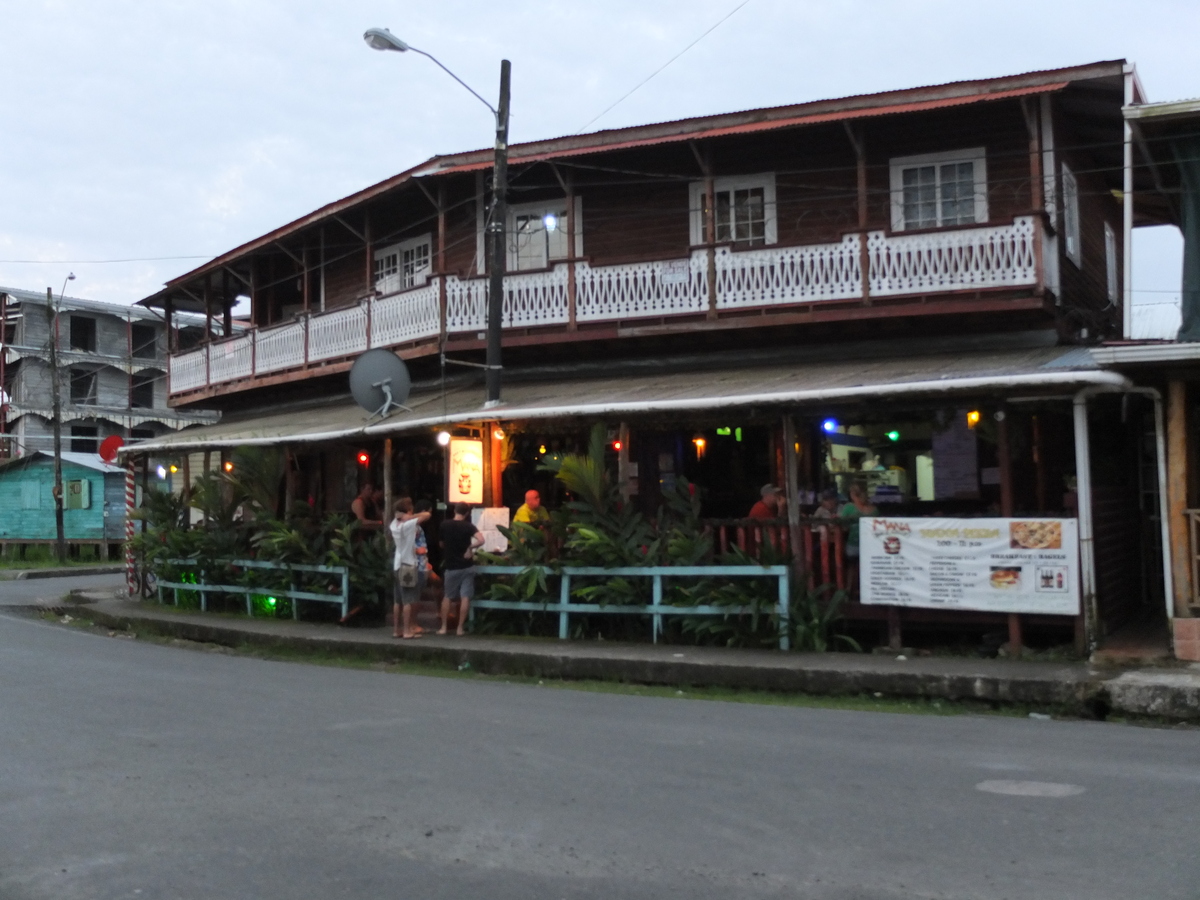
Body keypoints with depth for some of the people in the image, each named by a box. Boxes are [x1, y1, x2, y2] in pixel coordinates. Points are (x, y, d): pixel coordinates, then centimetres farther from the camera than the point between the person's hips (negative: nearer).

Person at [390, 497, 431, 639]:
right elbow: (427, 515, -20)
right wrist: (411, 516, -13)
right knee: (408, 601, -4)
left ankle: (396, 629, 14)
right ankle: (407, 631, -3)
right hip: (408, 565, -7)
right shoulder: (408, 525, -18)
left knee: (398, 600, 11)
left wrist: (401, 516, 1)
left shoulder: (394, 524, 2)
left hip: (398, 564, 7)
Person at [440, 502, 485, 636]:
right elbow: (481, 540, -24)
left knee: (447, 597, 13)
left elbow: (441, 545, 10)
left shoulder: (444, 525, -3)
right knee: (465, 597, 2)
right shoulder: (468, 526, -8)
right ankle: (460, 628, 1)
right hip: (467, 566, -1)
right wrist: (470, 547, -11)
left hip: (451, 567, 1)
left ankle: (443, 627, 12)